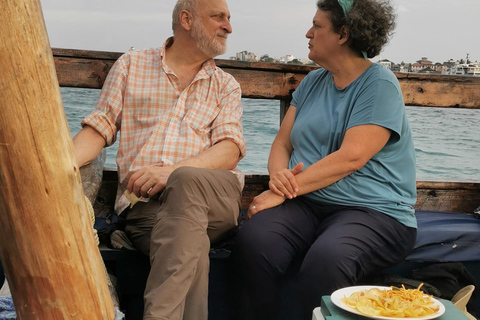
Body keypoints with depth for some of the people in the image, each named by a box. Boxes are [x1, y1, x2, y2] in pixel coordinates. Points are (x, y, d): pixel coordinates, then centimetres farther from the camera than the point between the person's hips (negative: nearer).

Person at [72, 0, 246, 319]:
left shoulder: (226, 85, 19)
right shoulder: (131, 65, 19)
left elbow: (230, 150, 4)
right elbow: (99, 128, 13)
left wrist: (173, 172, -16)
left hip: (215, 195, 1)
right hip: (143, 202, -1)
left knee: (186, 181, -37)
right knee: (191, 246, -36)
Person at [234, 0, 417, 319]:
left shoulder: (380, 85, -5)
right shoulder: (312, 82, 17)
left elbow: (351, 158, -16)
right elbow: (282, 142, 15)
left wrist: (285, 191, -17)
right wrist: (279, 174, -8)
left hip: (372, 210, -5)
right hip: (306, 205, 5)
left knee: (325, 259, -37)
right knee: (253, 238, -26)